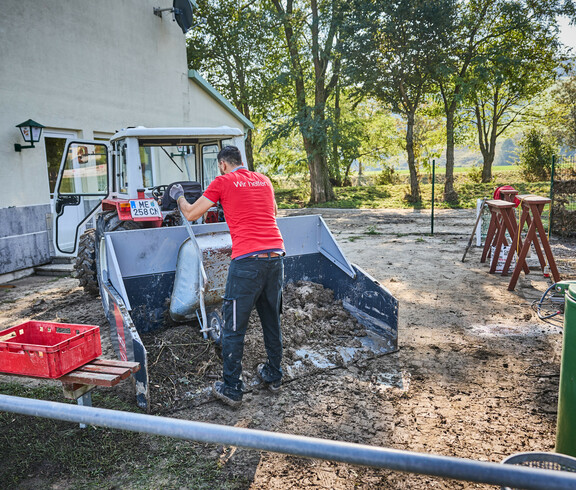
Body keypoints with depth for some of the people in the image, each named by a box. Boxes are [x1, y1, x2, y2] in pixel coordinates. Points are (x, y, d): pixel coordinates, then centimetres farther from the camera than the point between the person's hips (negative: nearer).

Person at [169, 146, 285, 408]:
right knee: (272, 320, 19)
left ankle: (232, 389, 13)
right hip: (276, 256, 6)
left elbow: (191, 214, 8)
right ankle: (273, 376, 32)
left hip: (247, 260, -6)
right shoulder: (264, 180, 17)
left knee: (234, 328, 5)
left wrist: (179, 196, 27)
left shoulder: (223, 182, 3)